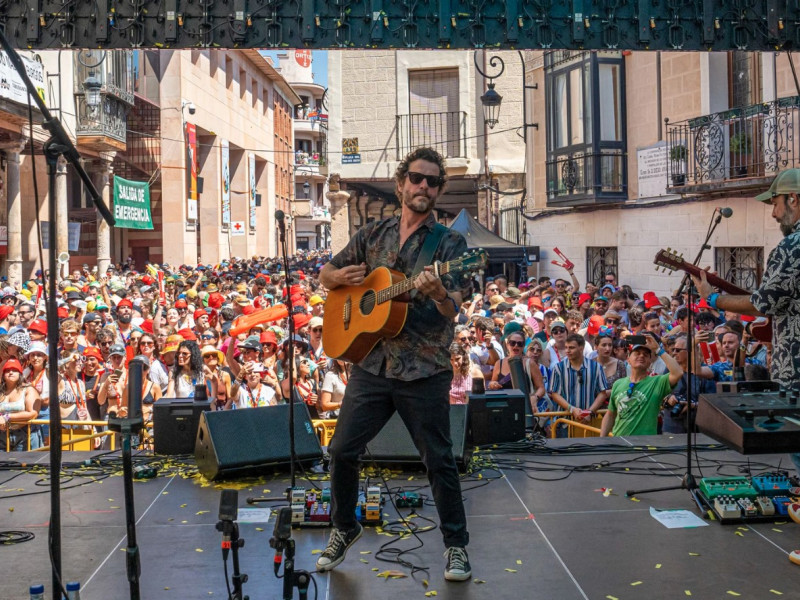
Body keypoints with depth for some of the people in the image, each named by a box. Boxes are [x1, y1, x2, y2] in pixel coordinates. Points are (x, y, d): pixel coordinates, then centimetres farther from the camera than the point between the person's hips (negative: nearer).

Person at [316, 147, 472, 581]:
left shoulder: (450, 243, -2)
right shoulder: (373, 234, 9)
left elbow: (452, 312, -12)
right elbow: (326, 274, 18)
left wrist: (437, 293, -35)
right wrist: (341, 276, -5)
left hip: (424, 371, -3)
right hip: (371, 363, 4)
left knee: (438, 460, 2)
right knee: (342, 450, 5)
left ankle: (456, 544, 20)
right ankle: (344, 528, 28)